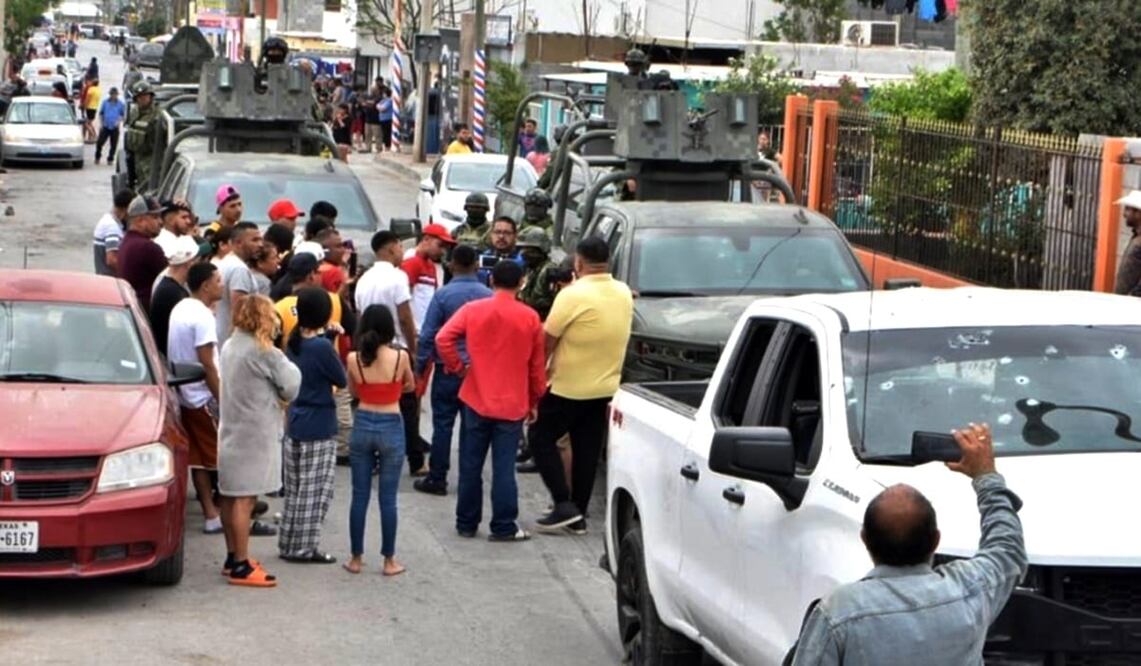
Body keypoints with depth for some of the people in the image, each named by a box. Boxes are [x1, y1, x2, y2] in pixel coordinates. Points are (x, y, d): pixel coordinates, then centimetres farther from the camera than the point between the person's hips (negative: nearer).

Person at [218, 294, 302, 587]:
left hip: (231, 430, 9)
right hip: (254, 434, -9)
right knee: (245, 499, -7)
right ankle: (241, 567, -5)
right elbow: (291, 387, -9)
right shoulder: (264, 352, -15)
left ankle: (233, 557, 22)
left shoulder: (229, 347, 10)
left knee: (231, 497, 13)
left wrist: (272, 394, 4)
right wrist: (286, 364, 8)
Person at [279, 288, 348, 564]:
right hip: (319, 429, -8)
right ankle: (304, 547, 4)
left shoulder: (293, 342, 3)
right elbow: (342, 381, -9)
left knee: (295, 489, 15)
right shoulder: (322, 347, -18)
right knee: (315, 490, 1)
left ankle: (289, 544, 20)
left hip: (295, 425, 8)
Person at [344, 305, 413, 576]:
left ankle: (356, 558, 16)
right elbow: (410, 386, 8)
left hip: (362, 425, 2)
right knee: (387, 498, 5)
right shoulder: (400, 357, -11)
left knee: (359, 495, 10)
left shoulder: (354, 359, -6)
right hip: (391, 427, -2)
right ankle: (389, 560, 11)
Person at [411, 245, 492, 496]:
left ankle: (437, 479, 5)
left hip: (448, 369, -3)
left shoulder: (443, 295, -9)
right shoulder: (488, 296, -2)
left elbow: (428, 335, -8)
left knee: (443, 424, 3)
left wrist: (420, 367, 0)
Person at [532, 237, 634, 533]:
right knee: (587, 452, 12)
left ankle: (564, 504, -3)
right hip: (606, 387, 6)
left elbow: (547, 340, -16)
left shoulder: (573, 295, -18)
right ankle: (578, 515, 15)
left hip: (568, 387, -6)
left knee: (542, 440, 7)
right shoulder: (624, 294, 3)